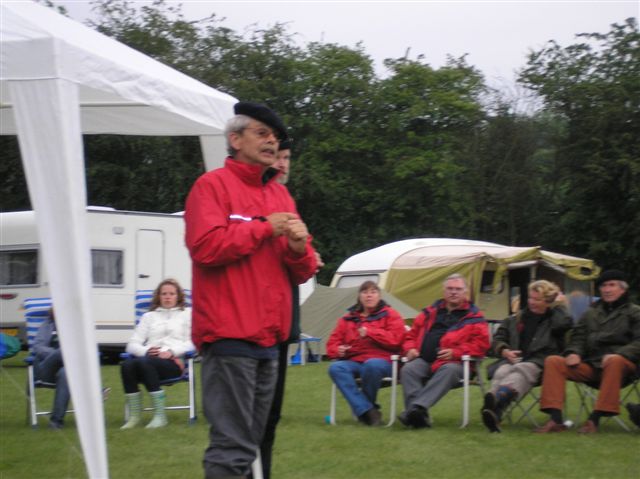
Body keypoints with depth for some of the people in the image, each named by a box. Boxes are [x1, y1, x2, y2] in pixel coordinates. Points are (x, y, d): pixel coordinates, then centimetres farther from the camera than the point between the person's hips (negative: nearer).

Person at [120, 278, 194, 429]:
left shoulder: (187, 313, 21)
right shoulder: (149, 316, 28)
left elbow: (192, 343, 6)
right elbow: (132, 344, 17)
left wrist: (171, 351, -11)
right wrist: (146, 351, -5)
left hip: (174, 361, -3)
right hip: (149, 357, 3)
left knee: (145, 363, -37)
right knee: (127, 365, -33)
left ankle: (160, 415, -32)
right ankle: (134, 415, -23)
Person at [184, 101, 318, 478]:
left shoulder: (280, 194, 19)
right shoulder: (213, 185, -1)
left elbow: (303, 272, 20)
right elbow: (206, 246, -18)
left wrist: (299, 248, -3)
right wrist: (266, 227, -9)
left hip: (269, 337, 8)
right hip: (230, 335, -8)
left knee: (248, 443, 12)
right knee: (232, 448, -11)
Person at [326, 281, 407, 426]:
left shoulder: (390, 315, 9)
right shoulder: (348, 318, 18)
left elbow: (395, 339, -6)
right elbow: (333, 342, 19)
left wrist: (369, 332, -10)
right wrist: (338, 350, -6)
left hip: (381, 361, -3)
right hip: (353, 361, 3)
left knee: (372, 365, -40)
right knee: (335, 368, -30)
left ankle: (362, 409, -17)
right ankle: (367, 410, -33)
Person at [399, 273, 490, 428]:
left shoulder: (474, 317, 12)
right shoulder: (430, 312, 24)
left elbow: (481, 343, 0)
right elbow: (412, 335, 29)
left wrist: (455, 352, -12)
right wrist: (410, 348, 6)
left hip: (453, 362, -3)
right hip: (424, 360, 3)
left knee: (449, 370, -39)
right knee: (408, 369, -29)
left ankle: (418, 406, -49)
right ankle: (419, 415, -41)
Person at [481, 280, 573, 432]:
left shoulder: (553, 319, 19)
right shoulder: (515, 320, 29)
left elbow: (565, 323, -6)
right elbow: (497, 339, 25)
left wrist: (559, 305, 11)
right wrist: (505, 351, 3)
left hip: (539, 361, -2)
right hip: (513, 359, 3)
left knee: (522, 369, -39)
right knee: (502, 371, -35)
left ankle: (499, 396, -72)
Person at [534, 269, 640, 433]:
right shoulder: (591, 313, 25)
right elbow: (578, 337, 23)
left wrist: (618, 354, -19)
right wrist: (574, 353, -1)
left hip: (619, 362, -4)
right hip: (591, 366, 4)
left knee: (615, 361, -41)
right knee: (553, 361, -18)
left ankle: (594, 418, -40)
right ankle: (556, 419, -29)